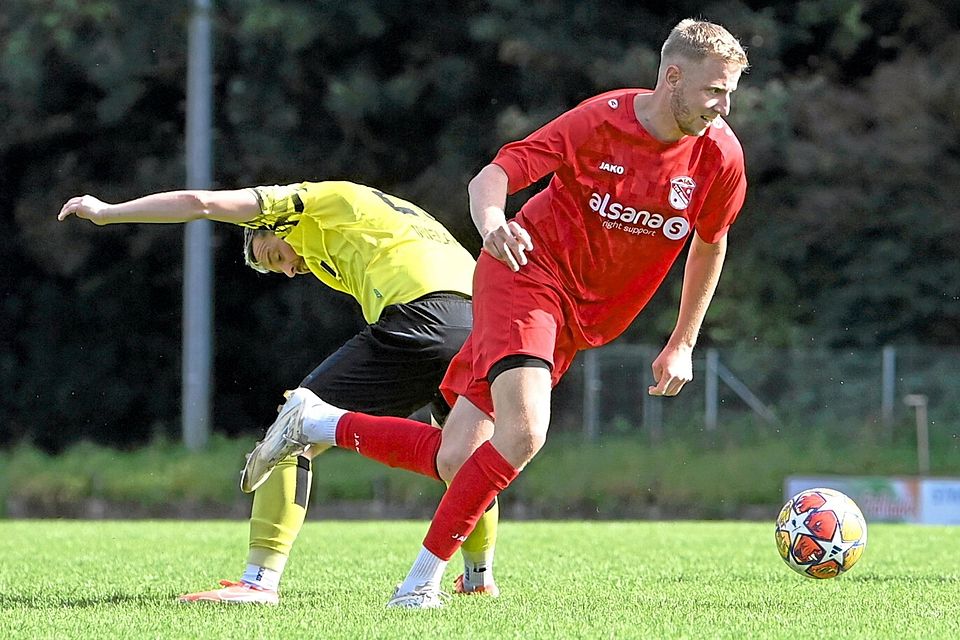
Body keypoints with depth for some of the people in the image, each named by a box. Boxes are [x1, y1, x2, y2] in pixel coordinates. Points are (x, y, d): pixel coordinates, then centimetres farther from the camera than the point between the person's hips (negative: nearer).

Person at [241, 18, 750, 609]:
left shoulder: (720, 156, -6)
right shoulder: (602, 120, -16)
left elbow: (710, 245, 13)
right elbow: (492, 176, -13)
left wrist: (682, 345, 15)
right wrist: (492, 222, -36)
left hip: (581, 319, 5)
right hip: (530, 268, -5)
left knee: (458, 463, -5)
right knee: (522, 433, -27)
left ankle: (317, 423, 15)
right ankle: (424, 578, -12)